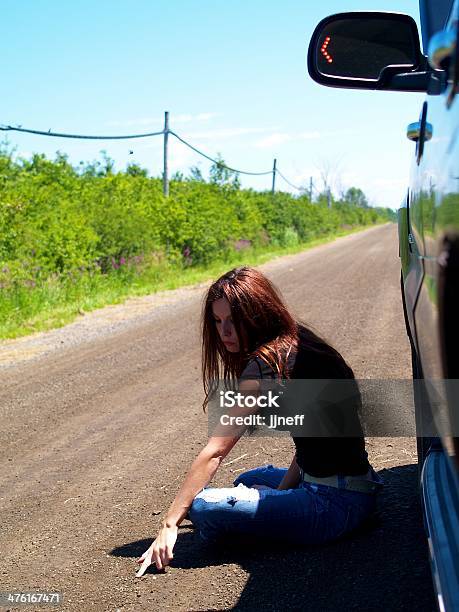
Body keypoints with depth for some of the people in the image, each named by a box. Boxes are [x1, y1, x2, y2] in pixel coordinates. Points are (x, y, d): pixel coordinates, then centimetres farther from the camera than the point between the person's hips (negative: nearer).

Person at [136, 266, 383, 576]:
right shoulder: (297, 342, 8)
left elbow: (214, 451, -19)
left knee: (202, 505, -20)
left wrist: (170, 524, -15)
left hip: (336, 504, -10)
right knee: (248, 480, 33)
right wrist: (281, 491, 6)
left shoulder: (266, 362, -19)